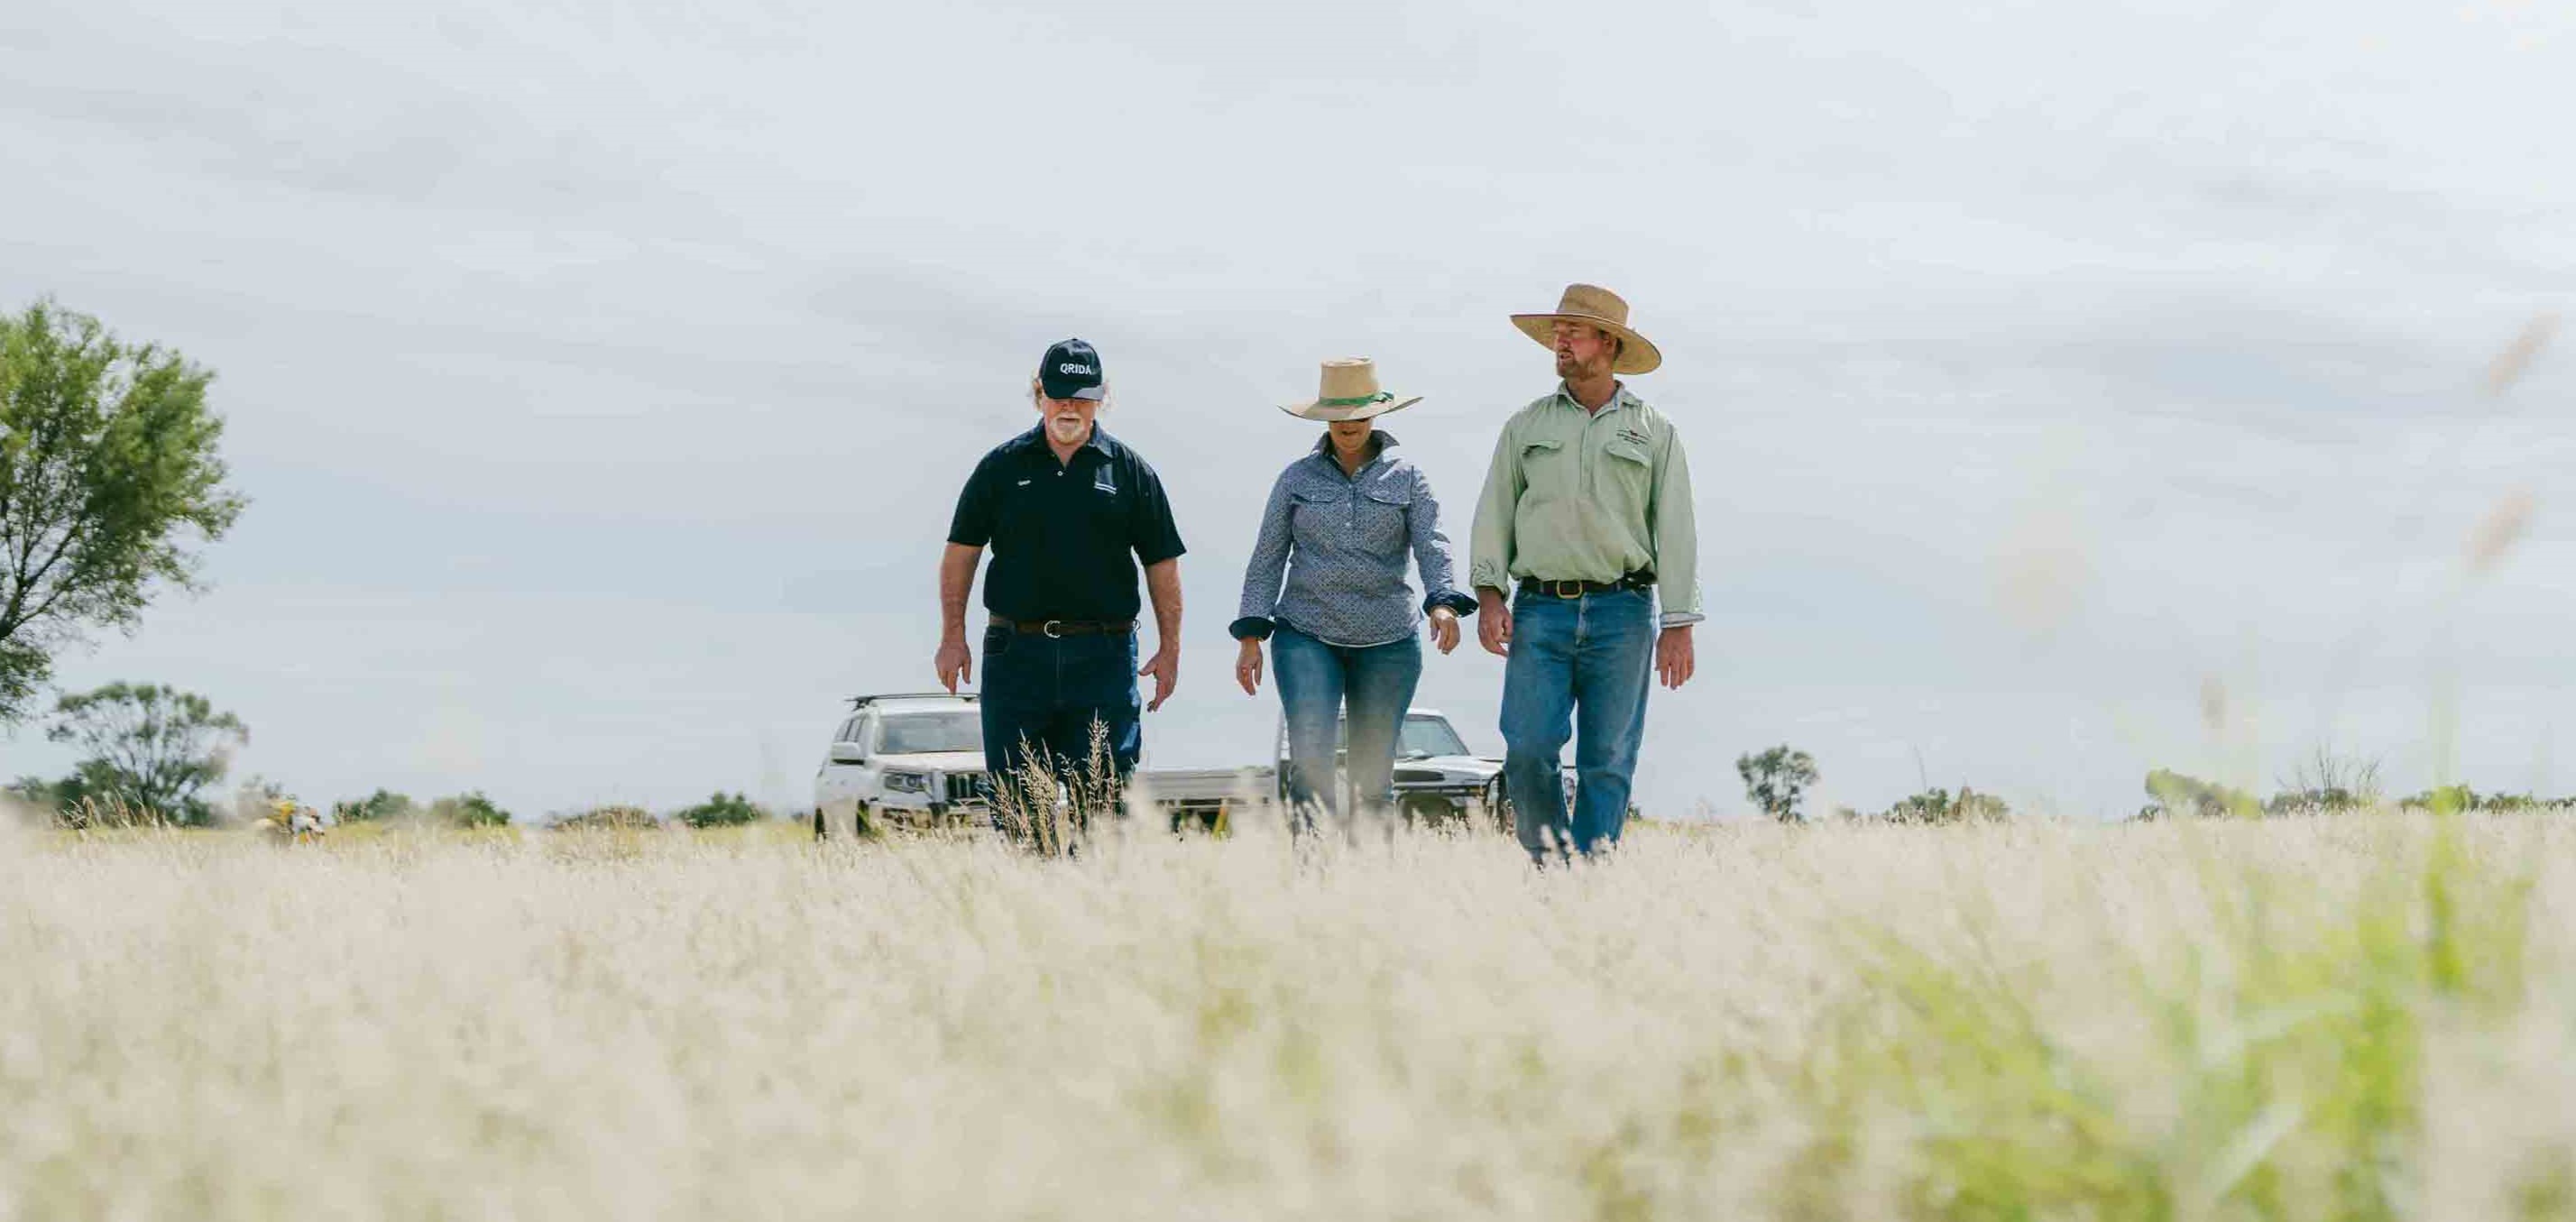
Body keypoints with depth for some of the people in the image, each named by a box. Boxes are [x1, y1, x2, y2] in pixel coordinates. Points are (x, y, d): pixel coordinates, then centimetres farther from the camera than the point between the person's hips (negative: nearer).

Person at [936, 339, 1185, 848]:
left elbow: (1162, 562, 8)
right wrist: (953, 635, 1)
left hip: (1102, 655, -1)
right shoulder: (1003, 466, 8)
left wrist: (1170, 647, 1)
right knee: (1016, 803, 1)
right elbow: (962, 549, 9)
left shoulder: (1129, 470, 7)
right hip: (1017, 652, 1)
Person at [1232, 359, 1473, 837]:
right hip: (1306, 636, 0)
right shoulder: (1298, 477, 9)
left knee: (1373, 773, 3)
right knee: (1310, 758, -16)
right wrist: (1250, 637, 1)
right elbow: (1268, 559, 9)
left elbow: (1433, 546, -5)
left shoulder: (1406, 477, 7)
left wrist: (1443, 603, -25)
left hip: (1388, 641, 0)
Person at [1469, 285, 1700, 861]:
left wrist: (1679, 625, -2)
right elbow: (1494, 514, 11)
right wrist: (1488, 594, -3)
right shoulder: (1526, 426, 14)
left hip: (1622, 614, -1)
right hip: (1541, 612, 1)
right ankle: (1547, 861, 6)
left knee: (1607, 763, -2)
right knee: (1527, 750, -11)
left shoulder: (1653, 432, 9)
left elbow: (1675, 531, 5)